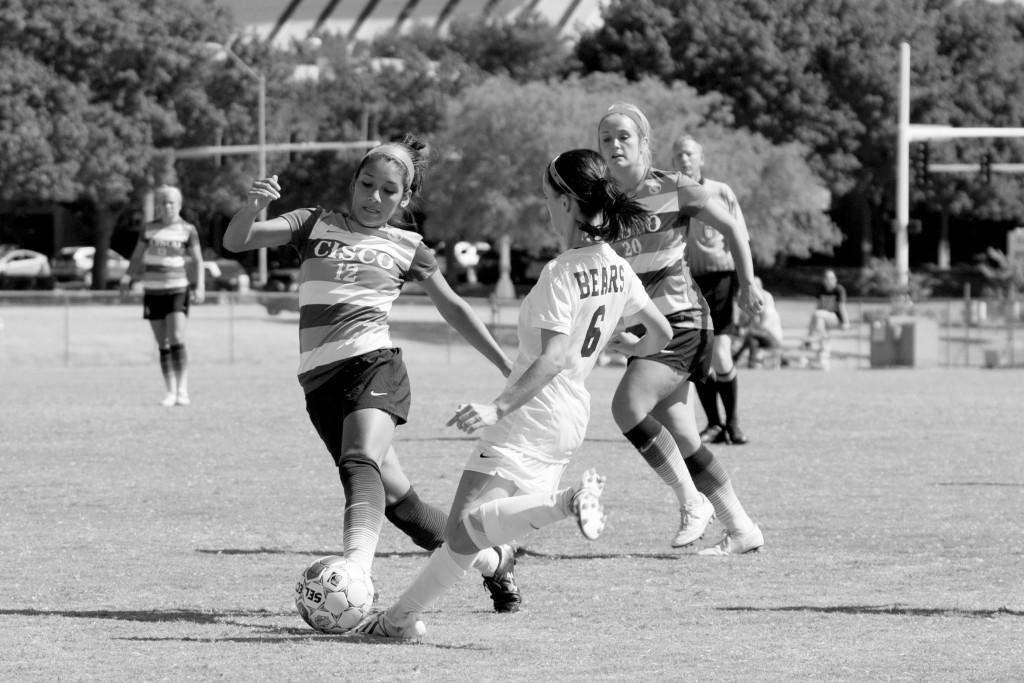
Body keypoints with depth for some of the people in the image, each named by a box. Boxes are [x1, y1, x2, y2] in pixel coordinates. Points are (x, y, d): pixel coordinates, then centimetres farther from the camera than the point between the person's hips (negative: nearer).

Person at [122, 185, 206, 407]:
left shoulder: (188, 230, 2)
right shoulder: (149, 229, 8)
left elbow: (197, 261, 2)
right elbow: (137, 257, 9)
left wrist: (199, 287, -10)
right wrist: (128, 277, -8)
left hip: (178, 290, -3)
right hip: (153, 291, 3)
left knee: (177, 341, -15)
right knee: (163, 345, 5)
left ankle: (182, 391, -9)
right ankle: (170, 392, 10)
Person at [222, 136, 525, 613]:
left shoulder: (407, 248, 12)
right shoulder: (315, 226, 12)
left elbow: (453, 309, 24)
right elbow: (235, 241, 1)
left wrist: (509, 367, 23)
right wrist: (254, 204, -21)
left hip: (373, 363, -3)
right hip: (320, 380, 3)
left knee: (360, 464, -30)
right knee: (396, 498, 6)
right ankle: (493, 560, 25)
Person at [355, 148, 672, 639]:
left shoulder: (561, 274, -16)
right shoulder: (616, 270, 7)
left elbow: (553, 358, -25)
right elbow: (661, 333, 18)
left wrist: (498, 408, -31)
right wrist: (625, 345, 38)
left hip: (531, 414, -9)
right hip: (573, 414, 9)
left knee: (466, 523, -21)